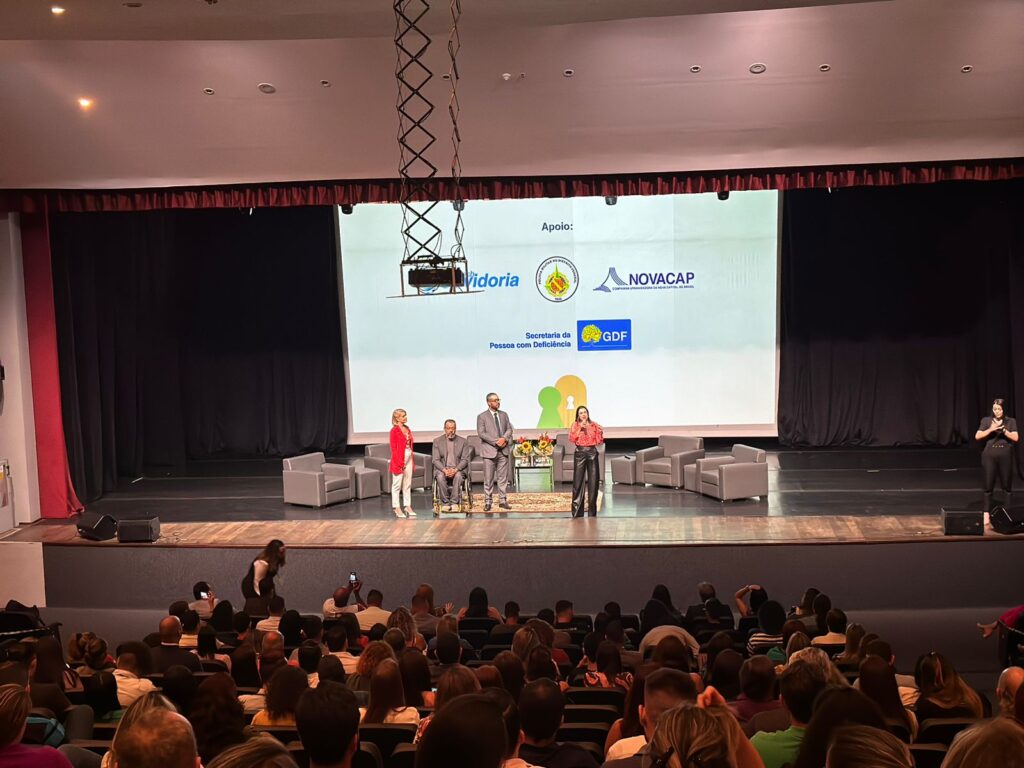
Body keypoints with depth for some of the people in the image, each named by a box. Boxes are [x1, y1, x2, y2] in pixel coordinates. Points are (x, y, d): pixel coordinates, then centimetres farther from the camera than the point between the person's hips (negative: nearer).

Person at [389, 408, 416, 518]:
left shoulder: (407, 428, 11)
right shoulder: (394, 430, -10)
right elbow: (393, 448, -12)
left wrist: (412, 459, 10)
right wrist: (399, 462, -15)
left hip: (408, 458, 7)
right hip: (399, 459, -7)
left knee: (408, 484, 11)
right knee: (397, 484, 0)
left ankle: (408, 506, 18)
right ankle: (396, 507, 6)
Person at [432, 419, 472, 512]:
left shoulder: (463, 441, 5)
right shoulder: (437, 441, 5)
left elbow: (465, 460, -1)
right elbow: (435, 460, -1)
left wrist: (455, 469, -19)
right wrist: (444, 470, -19)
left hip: (458, 469, 0)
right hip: (442, 469, 0)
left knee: (458, 476, -34)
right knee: (440, 477, -33)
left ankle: (454, 502, -25)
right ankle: (445, 503, -22)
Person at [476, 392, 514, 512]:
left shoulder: (504, 415, 13)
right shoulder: (482, 417, -1)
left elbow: (509, 429, 10)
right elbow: (481, 433, -9)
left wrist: (504, 439, -11)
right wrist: (496, 442, -16)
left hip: (503, 450, 4)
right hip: (489, 451, -4)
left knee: (503, 477, 5)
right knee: (488, 478, -2)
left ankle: (503, 501, 11)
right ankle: (488, 502, 3)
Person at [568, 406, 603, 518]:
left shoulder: (594, 425, 9)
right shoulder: (575, 426, 7)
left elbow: (600, 442, 7)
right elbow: (571, 439, -7)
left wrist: (600, 432, -10)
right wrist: (580, 428, -11)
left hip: (592, 453, 1)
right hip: (580, 453, -1)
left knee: (593, 480, 1)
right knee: (578, 480, -3)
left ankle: (592, 512, 10)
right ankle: (577, 512, 2)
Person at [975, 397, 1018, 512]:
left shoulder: (1011, 421, 4)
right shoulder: (986, 420, 4)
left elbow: (1015, 438, -5)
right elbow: (977, 436, -4)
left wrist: (1003, 429, -17)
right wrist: (991, 429, -16)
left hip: (1006, 457, 0)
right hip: (990, 457, 0)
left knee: (1007, 486, 4)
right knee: (988, 486, 0)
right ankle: (987, 512, 5)